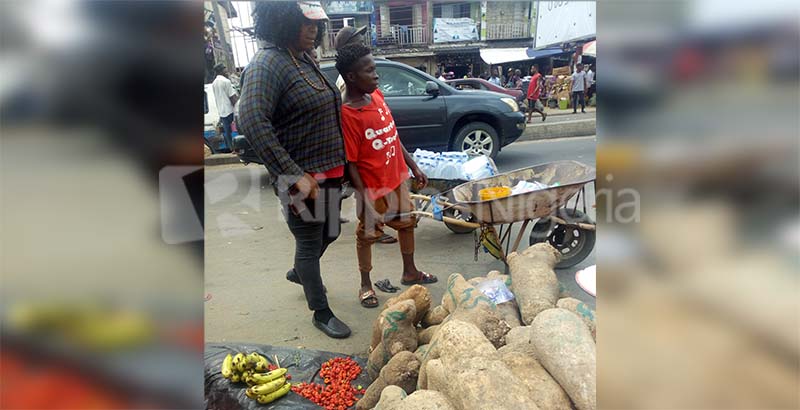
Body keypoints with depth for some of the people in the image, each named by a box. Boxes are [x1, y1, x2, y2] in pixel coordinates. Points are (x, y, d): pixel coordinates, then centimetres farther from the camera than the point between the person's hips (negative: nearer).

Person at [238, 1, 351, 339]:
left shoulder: (305, 60, 12)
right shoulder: (267, 63, -16)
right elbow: (253, 122, -27)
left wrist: (339, 167, 19)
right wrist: (295, 175, -28)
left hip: (327, 172, 9)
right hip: (302, 178, -9)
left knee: (328, 233, 23)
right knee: (309, 244, 6)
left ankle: (299, 273, 51)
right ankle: (321, 313, 25)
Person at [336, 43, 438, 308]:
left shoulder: (377, 95, -2)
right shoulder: (347, 114, -23)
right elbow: (350, 163, -20)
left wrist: (413, 167, 12)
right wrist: (367, 196, -20)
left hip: (397, 177, 8)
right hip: (372, 187, -8)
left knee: (406, 222, 20)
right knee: (367, 234, 10)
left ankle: (410, 272, 41)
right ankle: (366, 285, 30)